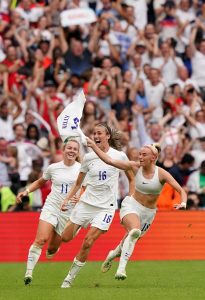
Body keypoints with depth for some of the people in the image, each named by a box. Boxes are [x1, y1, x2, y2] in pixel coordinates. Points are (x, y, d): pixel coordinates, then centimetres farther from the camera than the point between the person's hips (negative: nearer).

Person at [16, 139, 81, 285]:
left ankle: (51, 252, 41)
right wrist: (26, 191, 7)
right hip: (51, 207, 0)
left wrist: (80, 199, -15)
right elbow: (40, 182, 21)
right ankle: (29, 272, -17)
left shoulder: (81, 169, 0)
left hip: (69, 212, 0)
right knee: (41, 239, -21)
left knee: (53, 248, 3)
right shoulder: (53, 168, 4)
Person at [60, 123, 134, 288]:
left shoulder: (120, 156, -5)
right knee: (65, 238, 0)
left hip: (106, 206, -3)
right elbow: (78, 183, 13)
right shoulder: (88, 157, 2)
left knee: (88, 242, -14)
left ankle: (70, 278, -2)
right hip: (86, 202, 3)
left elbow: (131, 178, 9)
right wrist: (67, 199, 3)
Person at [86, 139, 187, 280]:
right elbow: (110, 160, -6)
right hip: (131, 205, -2)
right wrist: (93, 146, -11)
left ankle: (114, 253, 47)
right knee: (135, 231, -32)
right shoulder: (136, 167, -7)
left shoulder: (161, 174, -13)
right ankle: (121, 268, -37)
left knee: (131, 239, 11)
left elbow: (181, 191, -16)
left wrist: (183, 203, -36)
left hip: (148, 213, 2)